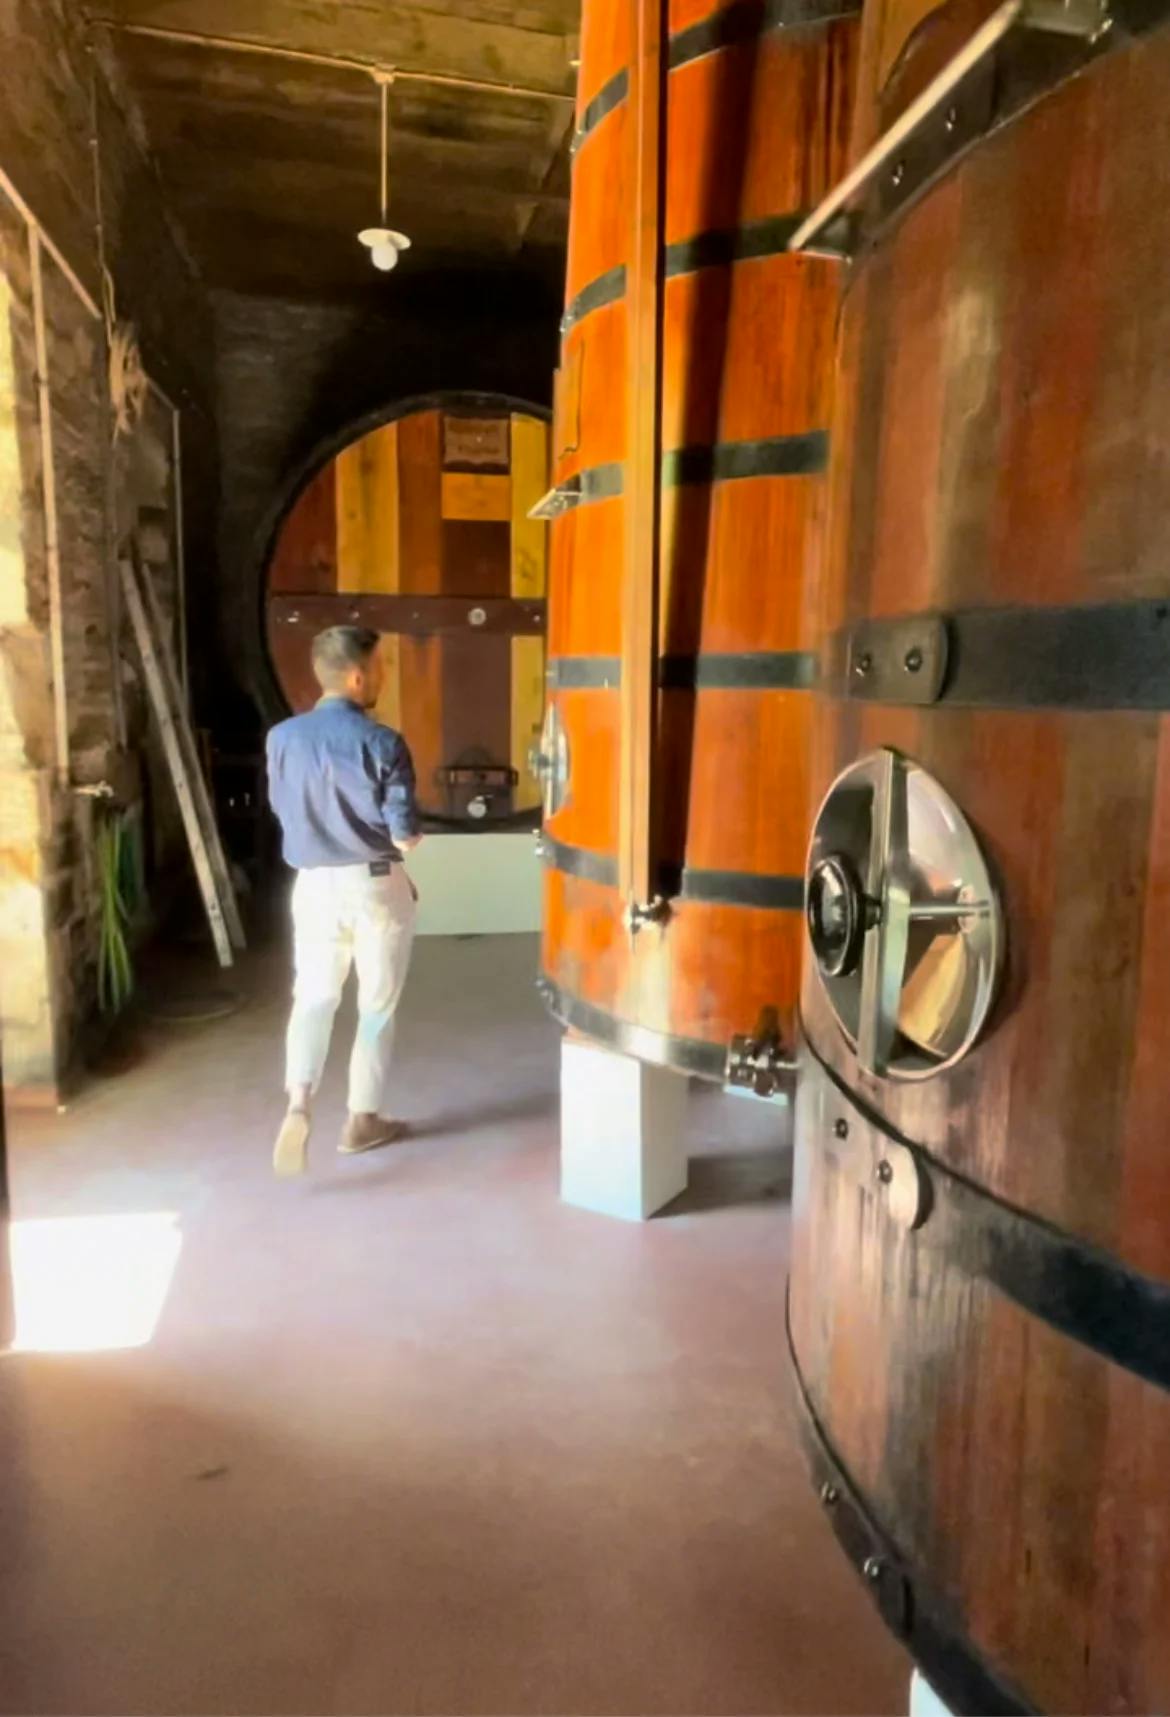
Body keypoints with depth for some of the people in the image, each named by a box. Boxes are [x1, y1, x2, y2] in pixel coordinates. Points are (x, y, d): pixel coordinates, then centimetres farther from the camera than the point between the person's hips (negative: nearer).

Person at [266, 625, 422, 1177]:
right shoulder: (382, 744, -16)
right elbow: (405, 837, -14)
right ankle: (362, 1120, 22)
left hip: (314, 884, 4)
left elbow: (282, 808, 11)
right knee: (377, 1006, 12)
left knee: (313, 998, 16)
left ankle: (298, 1105, -3)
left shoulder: (282, 738, -2)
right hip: (376, 887, -3)